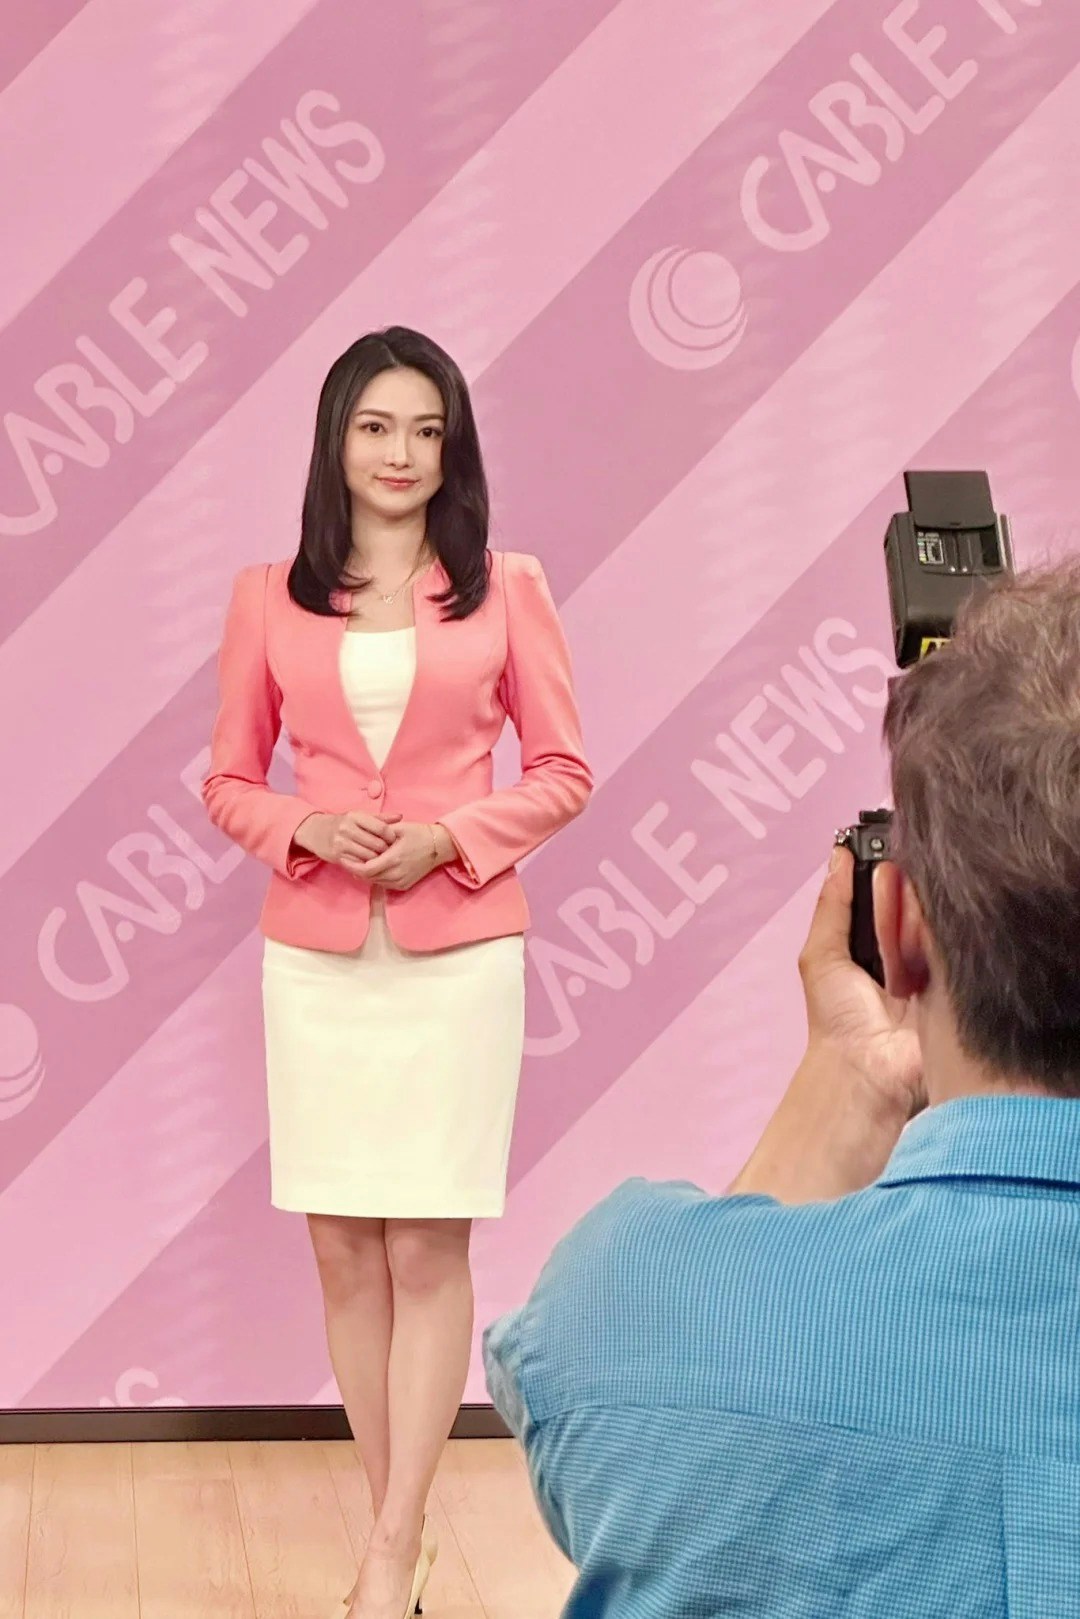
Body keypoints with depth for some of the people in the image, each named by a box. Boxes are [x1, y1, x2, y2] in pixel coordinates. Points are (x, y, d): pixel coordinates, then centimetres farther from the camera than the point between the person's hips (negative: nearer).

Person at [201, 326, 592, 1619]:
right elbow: (228, 782, 10)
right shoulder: (268, 599, 5)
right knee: (344, 1250, 5)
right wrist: (306, 828, -10)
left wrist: (450, 836, -11)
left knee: (429, 1252, -2)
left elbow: (562, 772, 4)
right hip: (315, 955, 2)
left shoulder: (504, 589, 2)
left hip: (458, 951, -2)